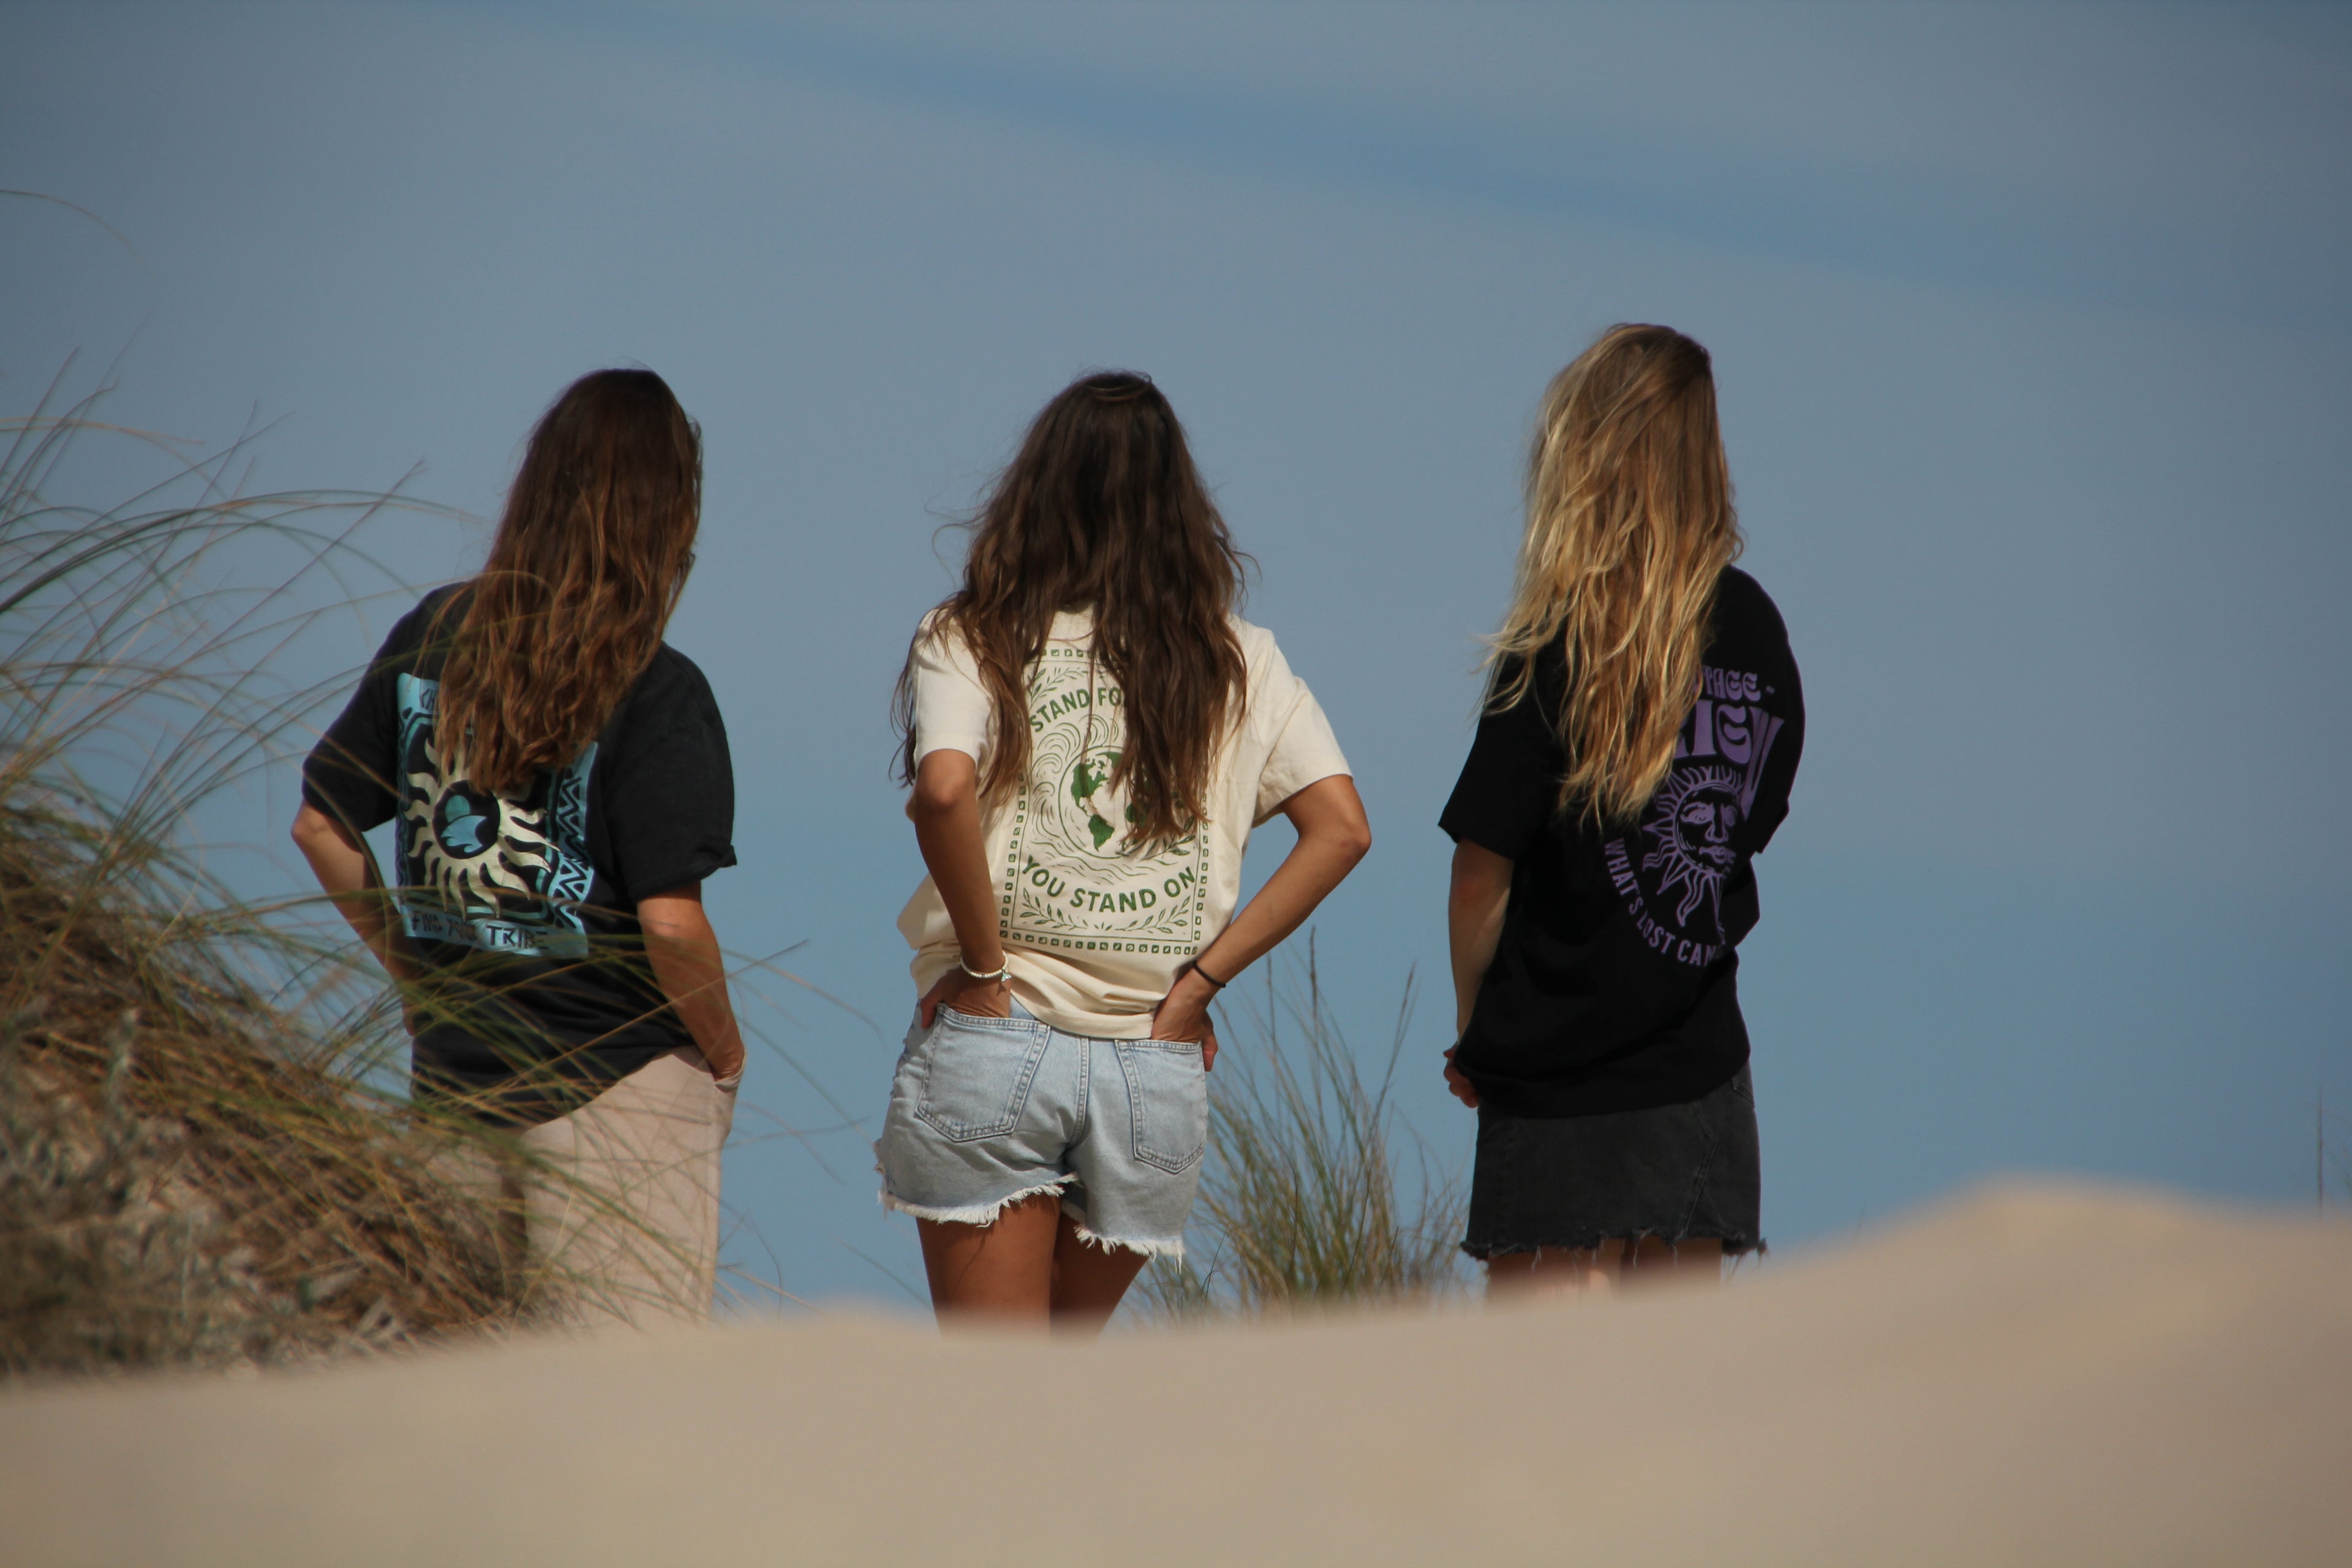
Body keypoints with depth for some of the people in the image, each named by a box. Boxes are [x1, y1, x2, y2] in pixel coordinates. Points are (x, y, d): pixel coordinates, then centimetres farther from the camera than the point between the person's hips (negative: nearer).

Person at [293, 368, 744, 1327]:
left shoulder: (431, 639, 0)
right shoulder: (656, 693, -17)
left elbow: (322, 827, 8)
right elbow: (670, 922, -21)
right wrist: (723, 1050, -3)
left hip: (452, 1075, 6)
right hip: (613, 1091, -6)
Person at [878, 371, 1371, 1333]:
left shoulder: (970, 640, 0)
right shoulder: (1239, 663, 9)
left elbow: (944, 790, -20)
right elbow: (1341, 829, -1)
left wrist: (985, 965, -8)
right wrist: (1202, 979, 1)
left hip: (993, 1040, -3)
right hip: (1159, 1072, 3)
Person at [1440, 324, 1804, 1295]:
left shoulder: (1558, 652, -13)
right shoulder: (1754, 629, 3)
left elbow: (1482, 871, -10)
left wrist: (1472, 1028, 4)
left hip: (1562, 1087, -5)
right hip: (1700, 1072, 5)